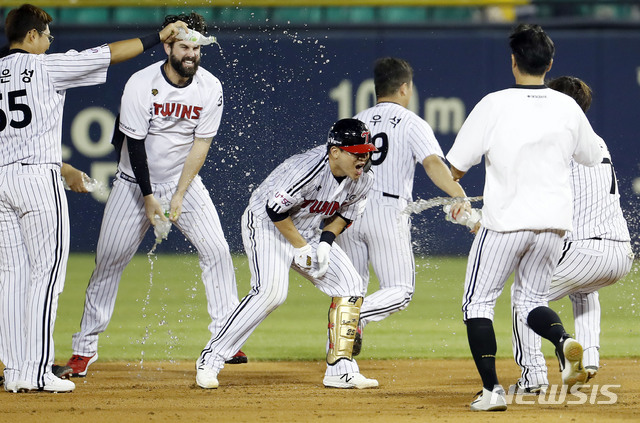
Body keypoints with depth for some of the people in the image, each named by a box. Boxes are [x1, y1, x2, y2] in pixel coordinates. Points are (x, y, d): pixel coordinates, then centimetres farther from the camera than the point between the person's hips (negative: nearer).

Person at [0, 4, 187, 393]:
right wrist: (158, 38, 6)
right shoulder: (45, 67, -3)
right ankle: (37, 372, -10)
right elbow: (110, 54, -2)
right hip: (38, 175, -6)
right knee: (47, 273, -4)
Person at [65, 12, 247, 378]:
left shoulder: (210, 88, -11)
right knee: (109, 261, -4)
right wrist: (148, 197, -18)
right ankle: (85, 347, 5)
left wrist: (179, 196, -15)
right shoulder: (141, 84, -19)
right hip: (136, 183, -2)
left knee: (217, 250, -12)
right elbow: (135, 144, -16)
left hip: (185, 183, 2)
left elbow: (201, 144, -10)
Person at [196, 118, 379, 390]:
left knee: (349, 285, -5)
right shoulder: (307, 169, -32)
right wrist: (302, 248, -21)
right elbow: (276, 209, -27)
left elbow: (345, 213, 8)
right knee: (271, 291, -27)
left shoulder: (362, 180, -9)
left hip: (308, 232, 8)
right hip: (266, 224, -8)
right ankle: (210, 360, -21)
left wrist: (325, 241, -10)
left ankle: (340, 369, -1)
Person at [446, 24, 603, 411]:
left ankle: (492, 389, -2)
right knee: (532, 299, 19)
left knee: (479, 301, 10)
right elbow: (592, 157, 18)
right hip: (554, 220, 4)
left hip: (505, 220, -4)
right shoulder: (567, 108, 2)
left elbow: (456, 168, -5)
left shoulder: (494, 105, -8)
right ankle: (564, 341, -14)